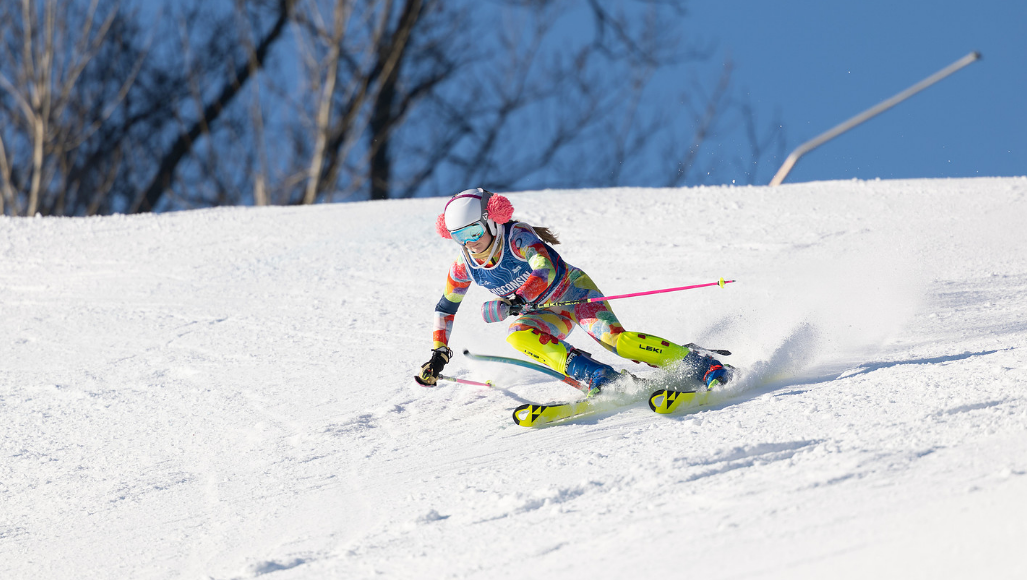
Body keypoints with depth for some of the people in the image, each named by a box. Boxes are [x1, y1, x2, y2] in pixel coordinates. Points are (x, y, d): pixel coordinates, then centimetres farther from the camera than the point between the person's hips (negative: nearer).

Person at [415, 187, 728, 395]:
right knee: (518, 335, -29)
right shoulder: (465, 267, -8)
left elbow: (549, 269, -41)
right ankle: (598, 377, -35)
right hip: (548, 314, 5)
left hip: (574, 290, -5)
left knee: (614, 338, -30)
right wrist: (439, 353, 2)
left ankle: (700, 364, -25)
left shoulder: (517, 237, -27)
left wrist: (516, 301, -44)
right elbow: (446, 307, 7)